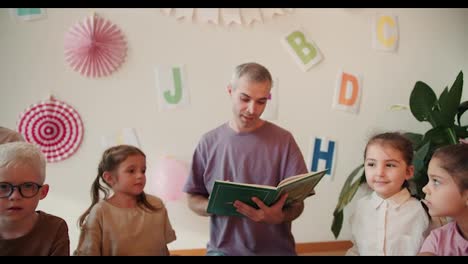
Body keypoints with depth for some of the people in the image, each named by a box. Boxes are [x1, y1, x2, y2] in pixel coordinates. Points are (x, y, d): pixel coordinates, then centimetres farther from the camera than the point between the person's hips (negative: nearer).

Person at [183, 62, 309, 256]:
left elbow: (297, 203, -2)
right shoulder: (209, 142, 2)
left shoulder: (283, 140, -4)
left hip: (275, 248, 0)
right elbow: (193, 199, 6)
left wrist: (279, 217, -23)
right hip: (223, 248, 1)